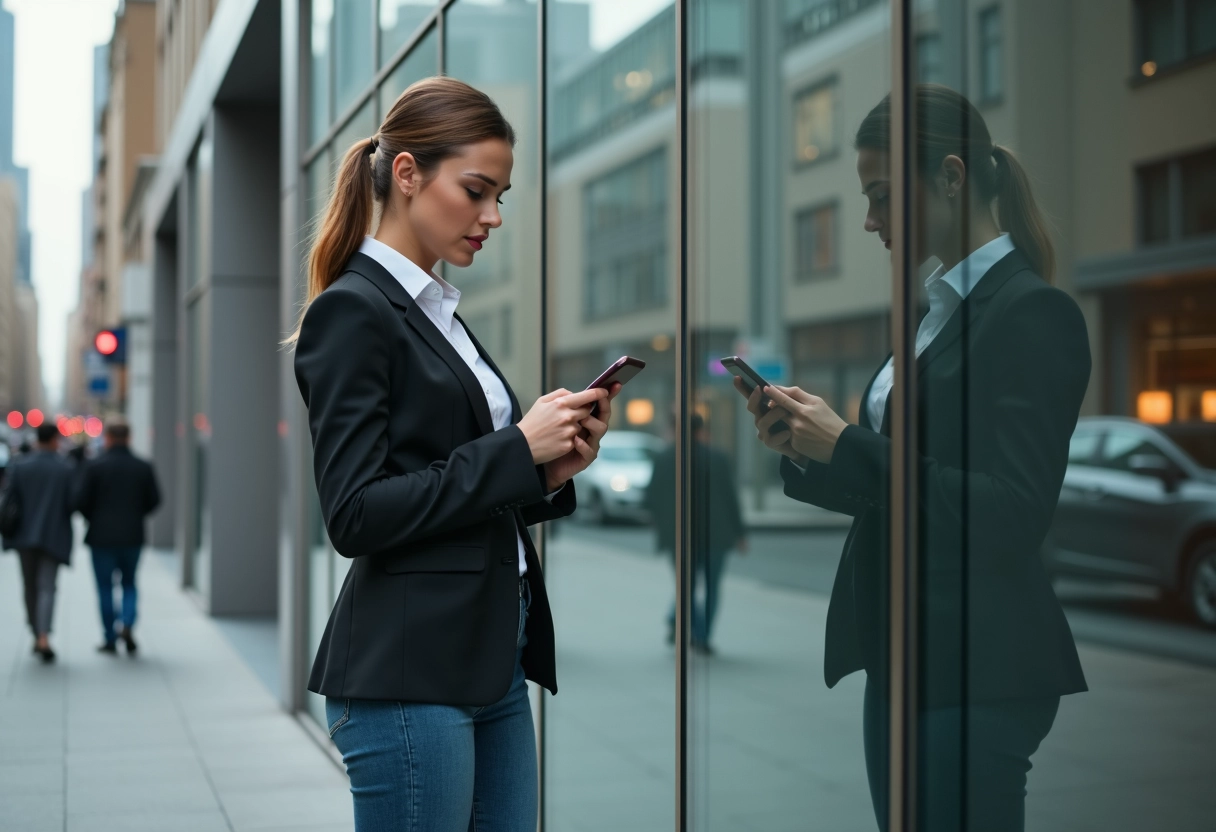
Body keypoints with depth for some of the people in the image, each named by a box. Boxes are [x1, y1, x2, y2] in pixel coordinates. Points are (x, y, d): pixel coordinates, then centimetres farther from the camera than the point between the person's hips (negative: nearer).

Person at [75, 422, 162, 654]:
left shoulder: (94, 466, -7)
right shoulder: (144, 467, 0)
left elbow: (80, 500, -9)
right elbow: (153, 501, 2)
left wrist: (93, 518, 10)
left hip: (102, 535, -2)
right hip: (132, 536, 2)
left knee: (105, 587, 8)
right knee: (129, 584, 15)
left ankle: (110, 639, 9)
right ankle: (127, 625, -8)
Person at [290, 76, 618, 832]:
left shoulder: (442, 312, 16)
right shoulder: (352, 311, -10)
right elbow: (356, 515, -17)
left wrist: (550, 473, 2)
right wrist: (517, 448, -16)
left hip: (492, 667, 9)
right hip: (409, 673, -9)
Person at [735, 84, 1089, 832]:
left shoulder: (1033, 311, -12)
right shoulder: (937, 308, 14)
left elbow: (1014, 511, -19)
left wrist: (849, 446, -19)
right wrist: (806, 451, 2)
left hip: (978, 670, -8)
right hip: (903, 657, 8)